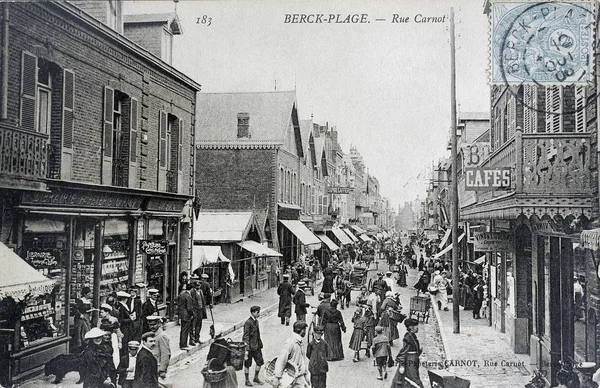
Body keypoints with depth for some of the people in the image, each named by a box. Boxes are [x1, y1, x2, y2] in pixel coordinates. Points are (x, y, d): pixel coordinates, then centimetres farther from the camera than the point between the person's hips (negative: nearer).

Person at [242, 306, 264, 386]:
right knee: (247, 364, 7)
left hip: (257, 346, 8)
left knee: (260, 362, 10)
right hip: (250, 347, -8)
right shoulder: (248, 323, -18)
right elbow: (246, 337, -18)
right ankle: (247, 380, 20)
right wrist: (247, 349, -19)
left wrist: (260, 345, 17)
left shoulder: (256, 321, 7)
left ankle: (256, 378, 27)